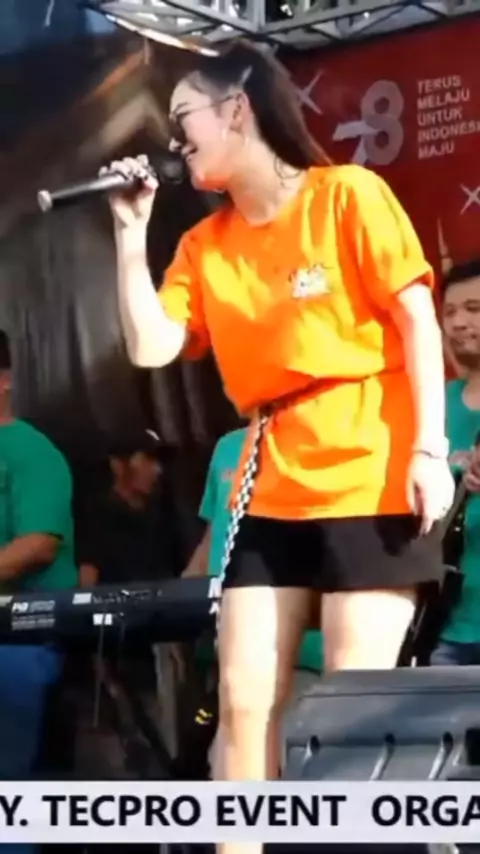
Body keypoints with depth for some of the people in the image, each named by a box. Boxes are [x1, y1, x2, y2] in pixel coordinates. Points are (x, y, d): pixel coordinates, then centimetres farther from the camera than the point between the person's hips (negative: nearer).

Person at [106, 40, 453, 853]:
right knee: (243, 699, 2)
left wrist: (430, 449, -14)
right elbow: (151, 349, 2)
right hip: (270, 490, 6)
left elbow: (417, 318, -6)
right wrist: (131, 233, -1)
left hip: (368, 482, -6)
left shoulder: (348, 195, -3)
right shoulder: (204, 244, 12)